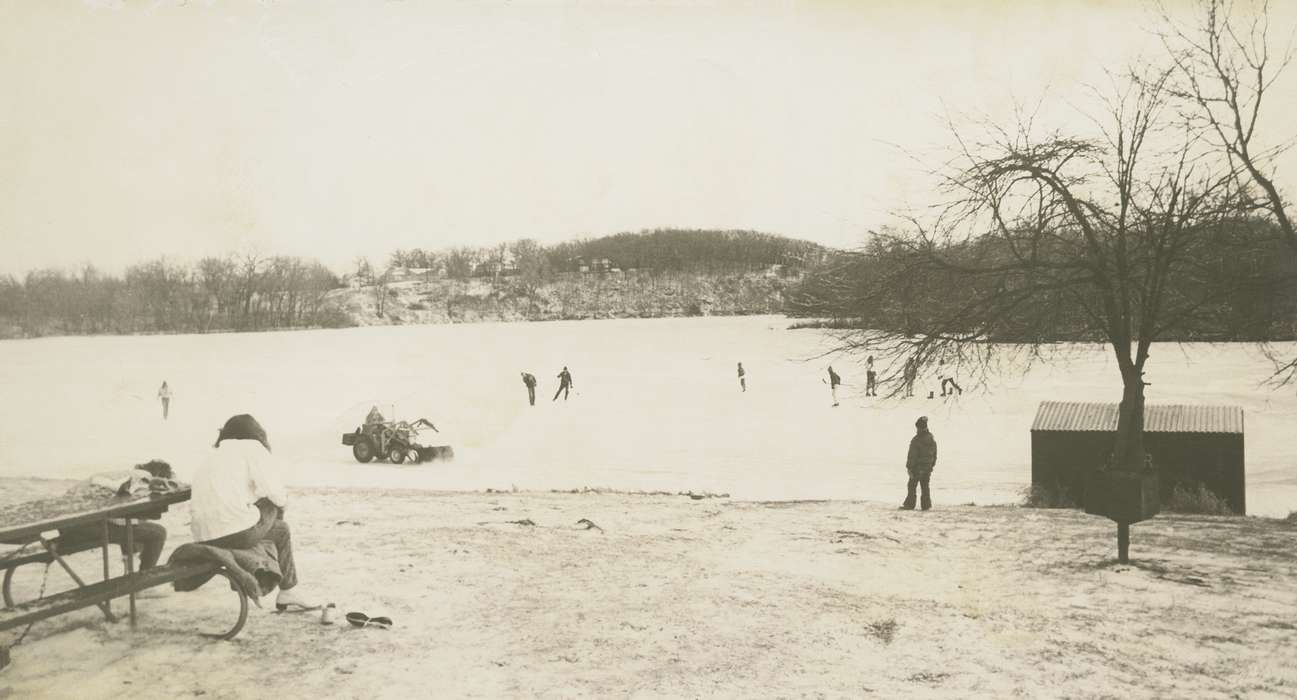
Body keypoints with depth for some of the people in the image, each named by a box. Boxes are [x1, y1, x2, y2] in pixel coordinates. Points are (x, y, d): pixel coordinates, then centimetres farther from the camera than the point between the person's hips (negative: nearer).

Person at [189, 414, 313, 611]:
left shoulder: (215, 454, 26)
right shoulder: (252, 447, 5)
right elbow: (276, 494, -5)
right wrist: (283, 498, 17)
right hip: (237, 532, -8)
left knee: (281, 529, 26)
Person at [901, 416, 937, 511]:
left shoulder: (916, 440, -17)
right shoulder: (932, 439, 5)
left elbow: (912, 455, -16)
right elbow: (935, 454, 13)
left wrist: (909, 467, -10)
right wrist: (932, 465, 21)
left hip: (917, 467, -6)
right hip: (928, 467, 6)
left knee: (912, 486, 1)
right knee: (925, 486, 12)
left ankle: (910, 504, 2)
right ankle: (926, 504, 11)